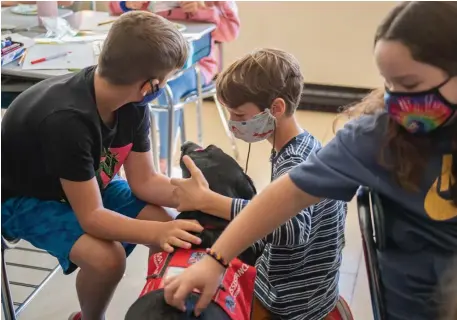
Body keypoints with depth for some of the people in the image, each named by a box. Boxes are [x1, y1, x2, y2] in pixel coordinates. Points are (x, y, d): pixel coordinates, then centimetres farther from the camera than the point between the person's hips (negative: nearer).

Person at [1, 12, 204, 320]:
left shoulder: (132, 104, -15)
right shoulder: (67, 120, -38)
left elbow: (144, 181, -9)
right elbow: (92, 217, -34)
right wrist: (156, 232, -46)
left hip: (90, 185, 7)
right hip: (26, 198, -6)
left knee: (172, 231, -8)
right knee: (106, 257, -29)